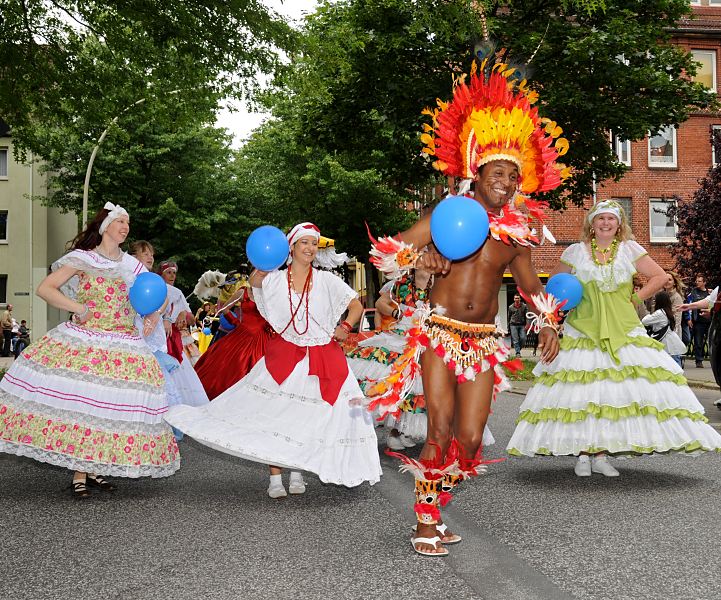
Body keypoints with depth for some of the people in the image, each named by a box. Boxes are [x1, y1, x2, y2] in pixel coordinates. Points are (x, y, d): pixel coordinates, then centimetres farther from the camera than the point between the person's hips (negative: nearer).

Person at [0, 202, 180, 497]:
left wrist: (152, 316, -1)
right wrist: (79, 308, -11)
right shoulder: (82, 259, 3)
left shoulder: (132, 266, 15)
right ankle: (79, 475, -1)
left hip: (123, 346, 4)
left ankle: (94, 469, 11)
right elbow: (44, 288, -2)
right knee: (80, 401, -9)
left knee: (110, 405, -1)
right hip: (83, 341, -4)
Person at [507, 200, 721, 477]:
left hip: (623, 331, 1)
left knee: (616, 389, -6)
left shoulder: (629, 249, 7)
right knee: (581, 391, -7)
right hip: (583, 331, 0)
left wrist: (635, 298, 3)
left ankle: (600, 454, 1)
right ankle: (583, 454, 0)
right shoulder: (575, 251, 6)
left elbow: (659, 277, 10)